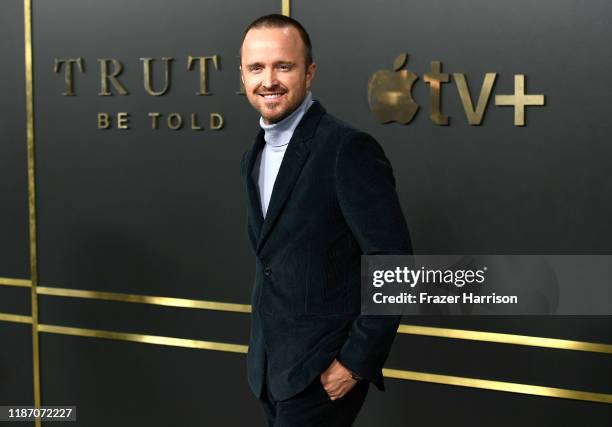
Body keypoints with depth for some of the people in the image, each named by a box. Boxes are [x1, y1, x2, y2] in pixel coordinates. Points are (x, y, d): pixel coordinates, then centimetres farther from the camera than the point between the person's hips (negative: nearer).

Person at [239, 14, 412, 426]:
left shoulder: (348, 149, -17)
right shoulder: (254, 157, 9)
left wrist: (356, 362, -17)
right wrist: (262, 347, 15)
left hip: (323, 369, -7)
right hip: (270, 363, 7)